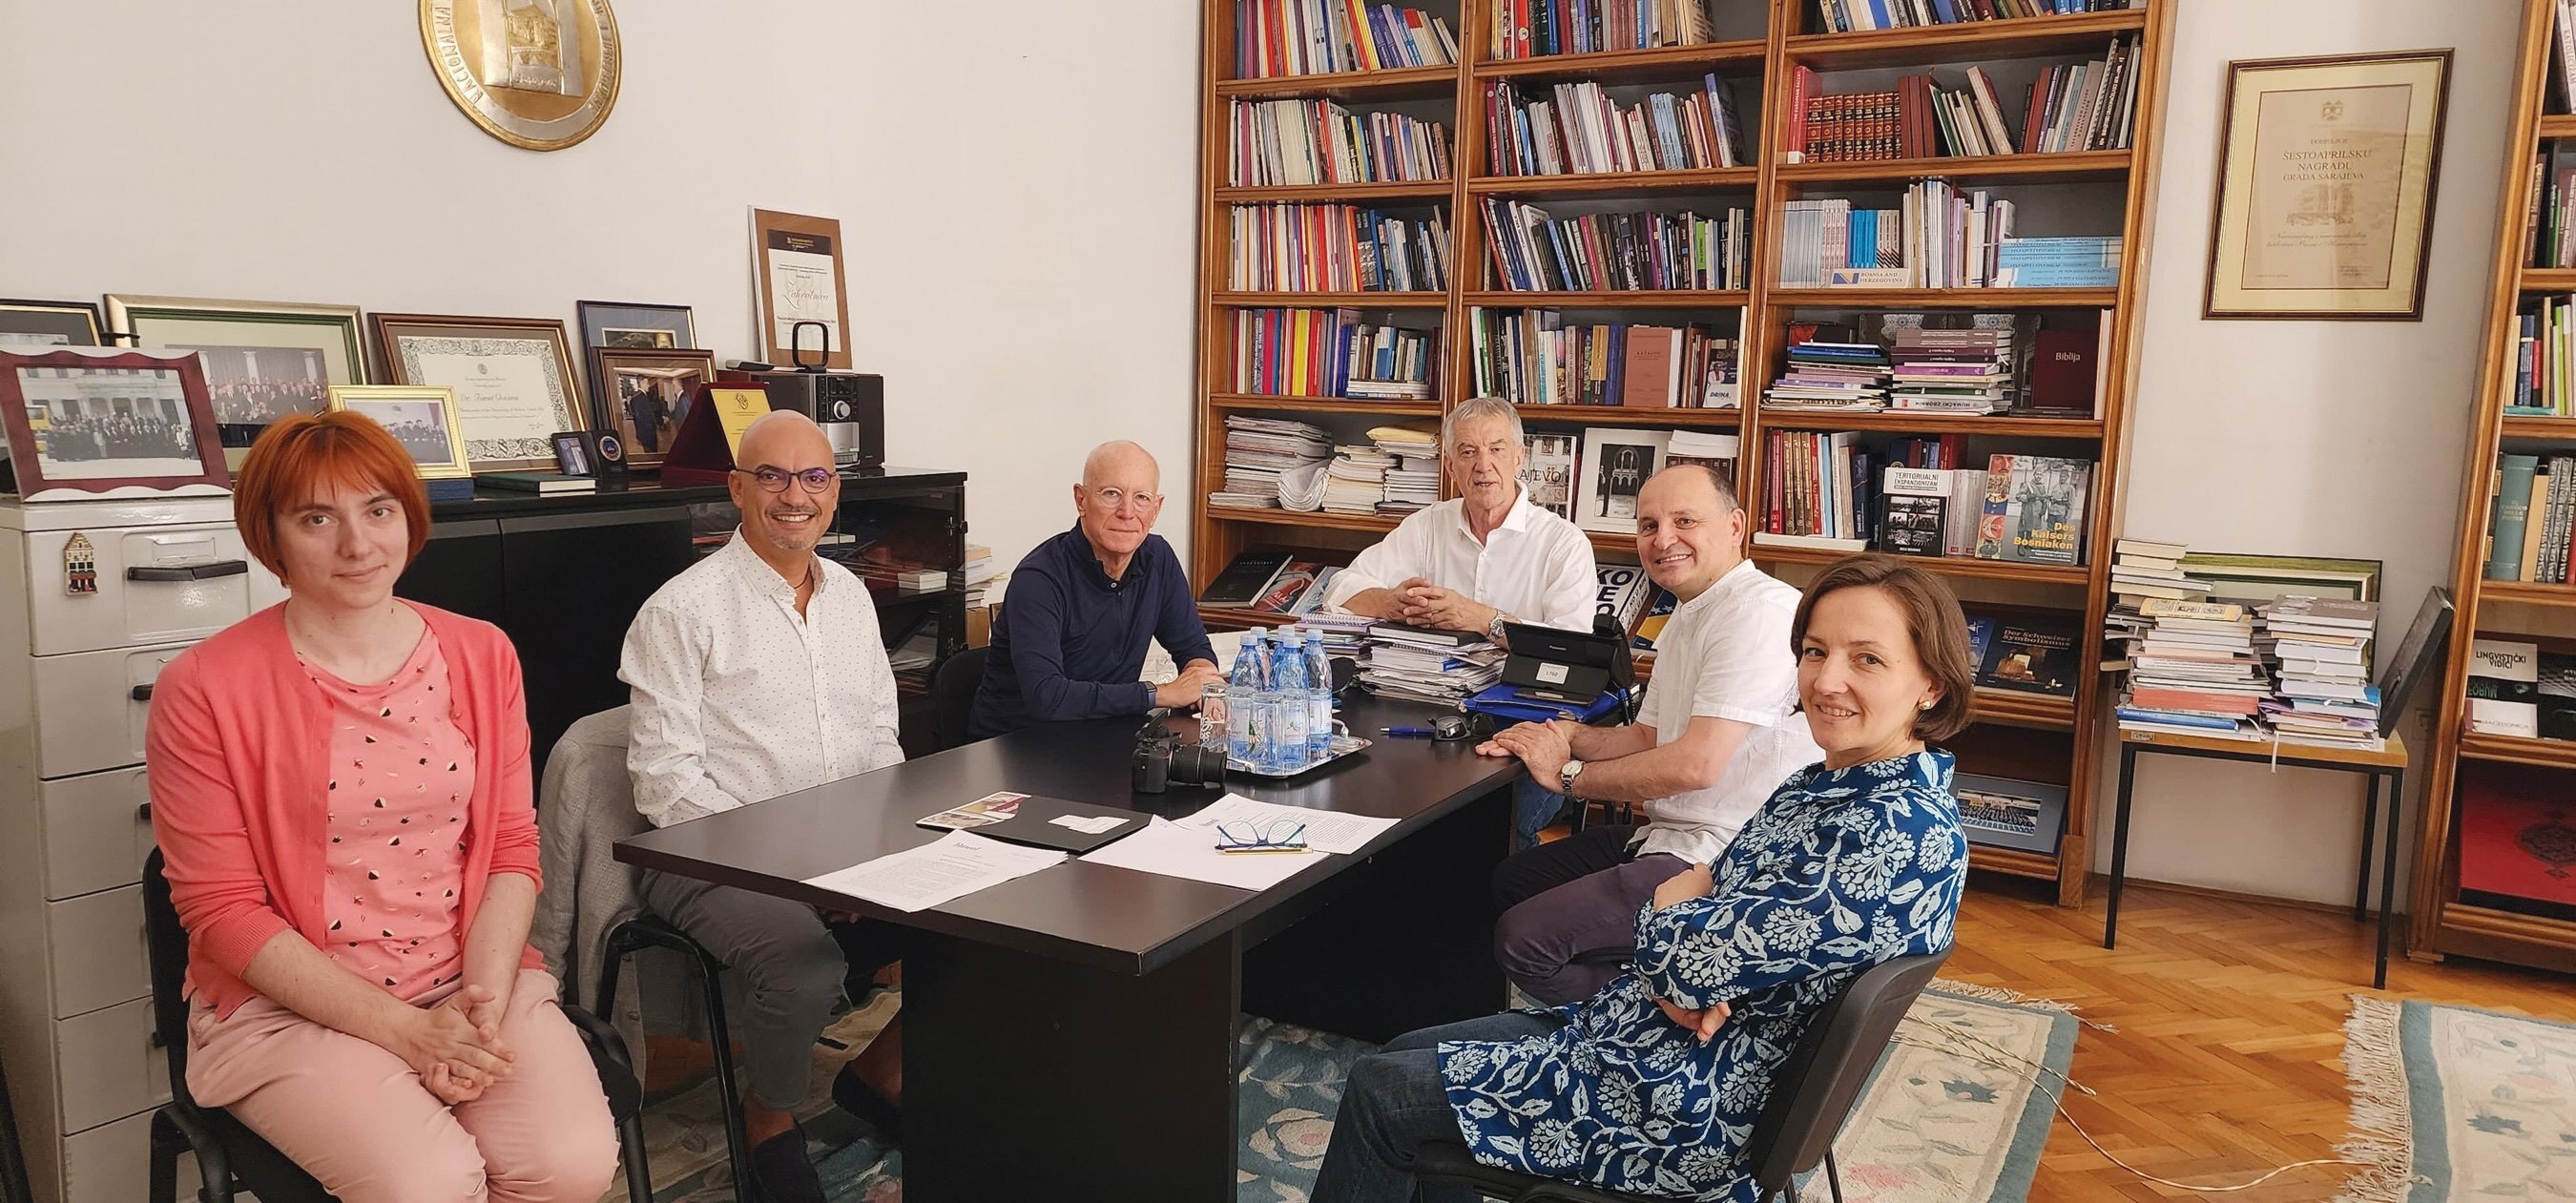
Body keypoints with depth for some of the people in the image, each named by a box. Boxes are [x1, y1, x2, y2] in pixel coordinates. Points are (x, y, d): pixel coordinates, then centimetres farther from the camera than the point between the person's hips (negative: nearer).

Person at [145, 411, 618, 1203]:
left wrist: (484, 1001, -13)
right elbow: (221, 907, -7)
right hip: (289, 1006, -2)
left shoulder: (481, 655, 5)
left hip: (475, 980, 3)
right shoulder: (204, 690, -6)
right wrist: (405, 1030, -14)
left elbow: (512, 849, 4)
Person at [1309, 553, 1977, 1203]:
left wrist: (1670, 905, -5)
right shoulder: (1824, 783, 3)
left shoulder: (1908, 832, -26)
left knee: (1379, 1094, -2)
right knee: (1401, 1055, 14)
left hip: (1692, 1105, -9)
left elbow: (1685, 952, -28)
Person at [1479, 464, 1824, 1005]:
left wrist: (1569, 773, -12)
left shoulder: (1760, 612, -20)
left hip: (1719, 860, -11)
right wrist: (1563, 735, 0)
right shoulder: (1686, 617, 16)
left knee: (1524, 939, -20)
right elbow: (1648, 737, 20)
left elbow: (1695, 764, -26)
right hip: (1669, 837, 11)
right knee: (1511, 880, 20)